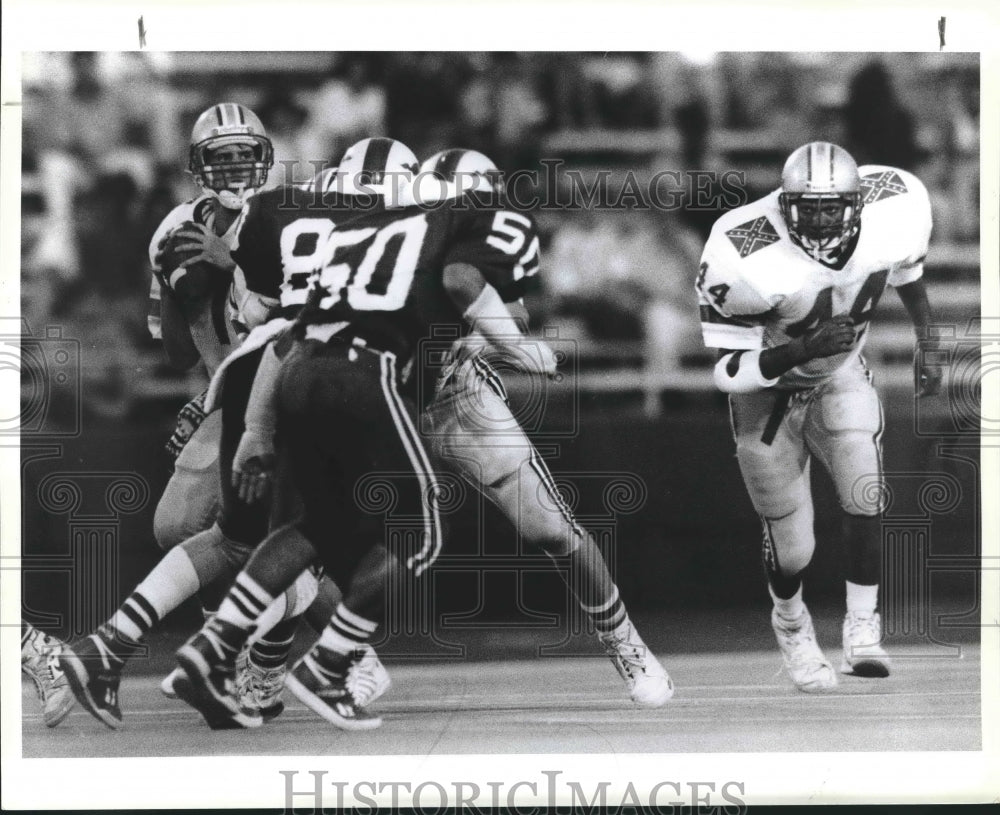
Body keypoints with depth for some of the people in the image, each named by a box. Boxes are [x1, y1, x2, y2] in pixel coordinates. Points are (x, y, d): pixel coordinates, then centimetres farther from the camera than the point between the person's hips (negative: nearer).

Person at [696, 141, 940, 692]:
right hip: (767, 391, -3)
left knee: (863, 501, -20)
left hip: (842, 376, 3)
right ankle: (791, 624, 37)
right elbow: (726, 371, -29)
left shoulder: (896, 209, -24)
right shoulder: (745, 260, -36)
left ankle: (862, 631, -3)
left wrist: (926, 347, 10)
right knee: (791, 548, 4)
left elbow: (908, 274, 2)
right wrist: (801, 351, -44)